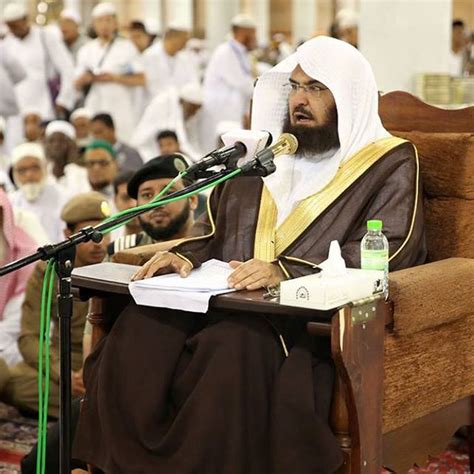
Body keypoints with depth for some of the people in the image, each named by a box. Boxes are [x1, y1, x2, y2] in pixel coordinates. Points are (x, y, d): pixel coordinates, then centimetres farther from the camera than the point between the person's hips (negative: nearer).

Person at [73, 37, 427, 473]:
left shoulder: (390, 164, 5)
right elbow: (222, 236, 27)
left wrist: (285, 272, -22)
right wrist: (187, 257, 4)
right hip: (230, 304, 5)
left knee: (234, 346, -36)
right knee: (142, 327, -24)